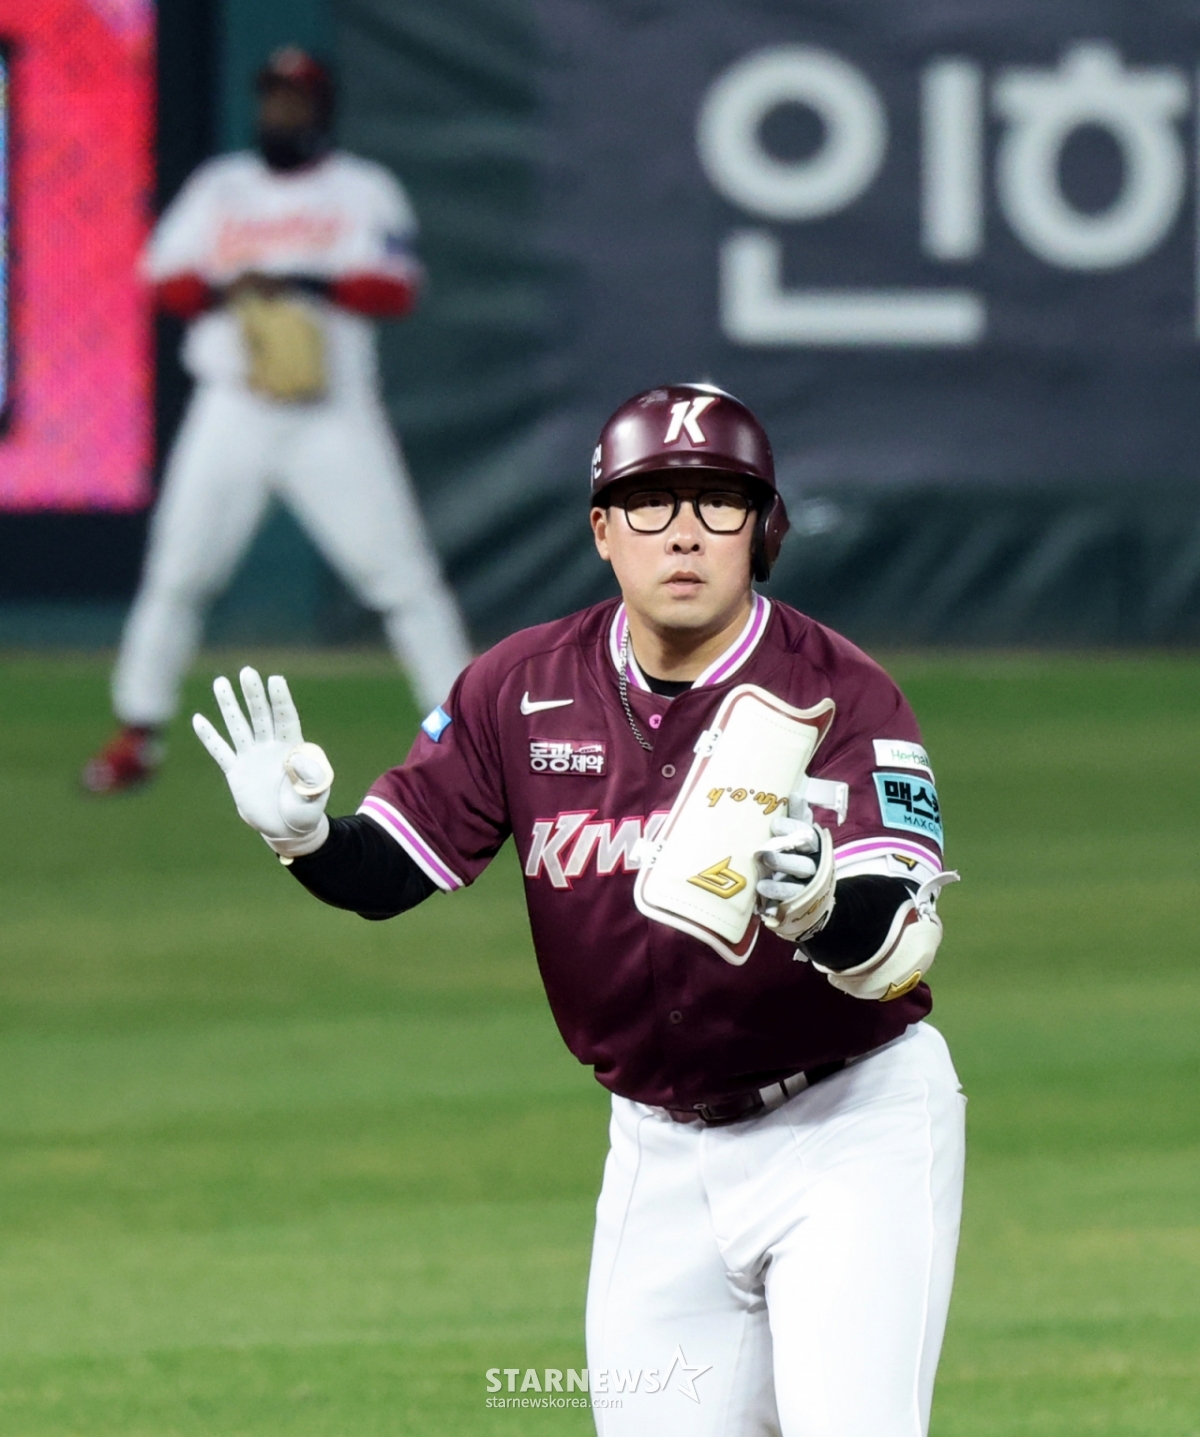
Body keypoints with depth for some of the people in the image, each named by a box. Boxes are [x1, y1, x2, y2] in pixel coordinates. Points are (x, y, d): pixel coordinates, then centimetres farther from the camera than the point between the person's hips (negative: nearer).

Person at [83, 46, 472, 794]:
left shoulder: (365, 191, 4)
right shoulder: (220, 187, 13)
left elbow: (396, 289, -9)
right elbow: (166, 278, 6)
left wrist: (305, 283, -21)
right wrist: (222, 288, -15)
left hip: (334, 416, -2)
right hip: (232, 415, 2)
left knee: (404, 577, -6)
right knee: (177, 575, 0)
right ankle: (138, 737, 10)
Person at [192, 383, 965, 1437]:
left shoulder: (841, 697, -16)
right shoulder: (526, 690, -2)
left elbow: (902, 951, -26)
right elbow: (388, 870, 1)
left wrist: (815, 904, -48)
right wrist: (301, 834, -22)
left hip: (850, 1130, -5)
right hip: (660, 1147, 5)